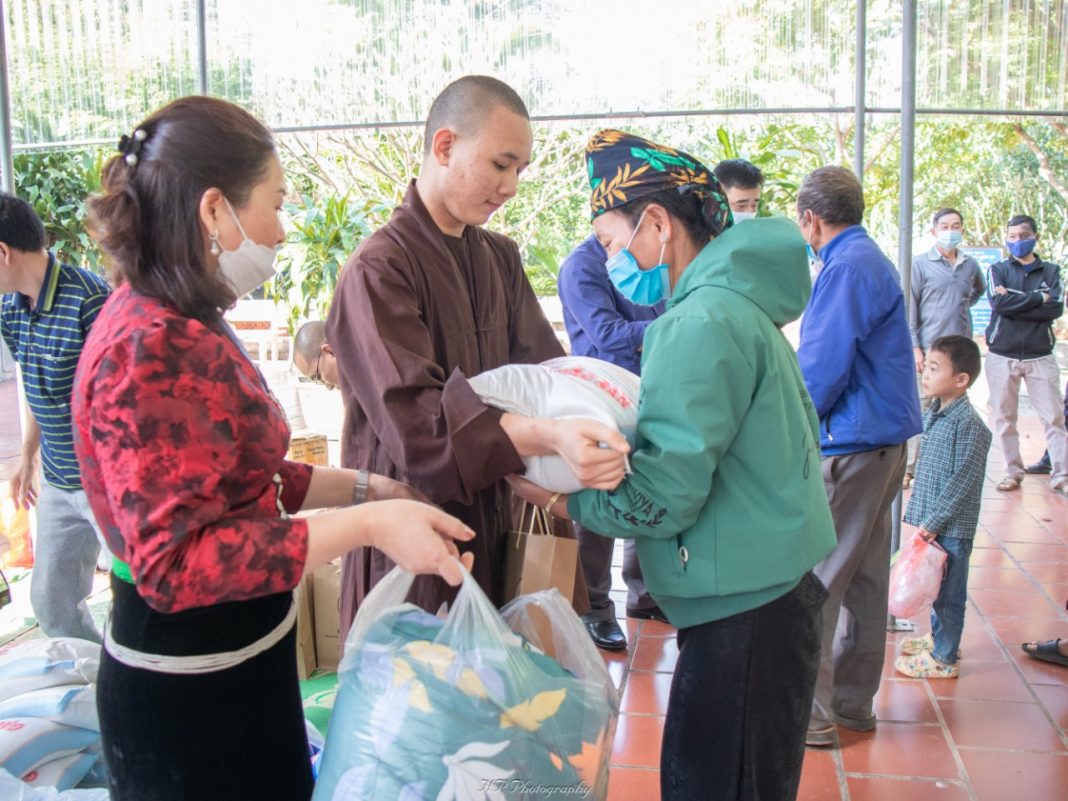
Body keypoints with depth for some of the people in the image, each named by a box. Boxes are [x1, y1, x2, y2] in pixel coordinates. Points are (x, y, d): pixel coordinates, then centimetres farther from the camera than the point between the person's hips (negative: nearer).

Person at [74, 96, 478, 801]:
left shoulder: (185, 327, 6)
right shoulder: (149, 350, -24)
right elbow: (173, 563, -27)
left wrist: (366, 489, 9)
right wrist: (365, 525, -30)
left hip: (239, 660, 9)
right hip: (188, 685, -9)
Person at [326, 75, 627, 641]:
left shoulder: (500, 258, 11)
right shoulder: (379, 270, -14)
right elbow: (415, 420, -26)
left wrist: (595, 434, -16)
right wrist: (547, 436, -39)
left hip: (492, 523, 7)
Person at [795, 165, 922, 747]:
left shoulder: (847, 268, -16)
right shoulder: (872, 259, 16)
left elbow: (823, 367, -20)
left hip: (849, 445, -10)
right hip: (884, 439, 10)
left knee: (811, 581, -3)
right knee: (864, 577, 15)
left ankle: (809, 713, 4)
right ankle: (852, 703, 25)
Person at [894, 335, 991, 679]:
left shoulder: (969, 425, -19)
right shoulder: (932, 414, 7)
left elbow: (963, 481, -20)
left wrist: (933, 521, -18)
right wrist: (918, 511, 15)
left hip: (951, 526, -8)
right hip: (930, 521, 8)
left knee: (948, 593, 5)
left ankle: (944, 658, 17)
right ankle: (938, 637, 39)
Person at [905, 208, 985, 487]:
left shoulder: (970, 265, 11)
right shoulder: (920, 264, -1)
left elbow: (979, 289, 34)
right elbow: (910, 308, -5)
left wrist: (964, 305, 16)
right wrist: (915, 347, -11)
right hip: (929, 348, -4)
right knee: (922, 408, -4)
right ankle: (910, 468, 0)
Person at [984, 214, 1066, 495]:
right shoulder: (998, 270, 8)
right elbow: (998, 303, -11)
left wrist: (1014, 302, -12)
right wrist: (1038, 298, -8)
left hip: (1040, 356, 0)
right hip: (1002, 356, 0)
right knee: (1003, 418, 3)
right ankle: (1013, 472, 13)